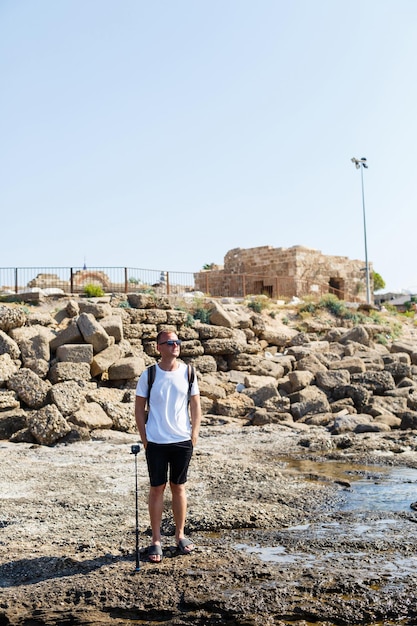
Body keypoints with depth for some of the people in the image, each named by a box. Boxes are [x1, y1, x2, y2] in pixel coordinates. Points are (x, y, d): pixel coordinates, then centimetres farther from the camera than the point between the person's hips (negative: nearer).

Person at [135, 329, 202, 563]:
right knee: (157, 489, 5)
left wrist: (194, 435, 1)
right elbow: (139, 408, 1)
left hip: (183, 441, 2)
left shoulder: (188, 373, 1)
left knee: (179, 487, 12)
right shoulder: (149, 375, -5)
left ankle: (180, 535, 26)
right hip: (156, 442, -2)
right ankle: (156, 541, 15)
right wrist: (144, 438, -2)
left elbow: (196, 405, 7)